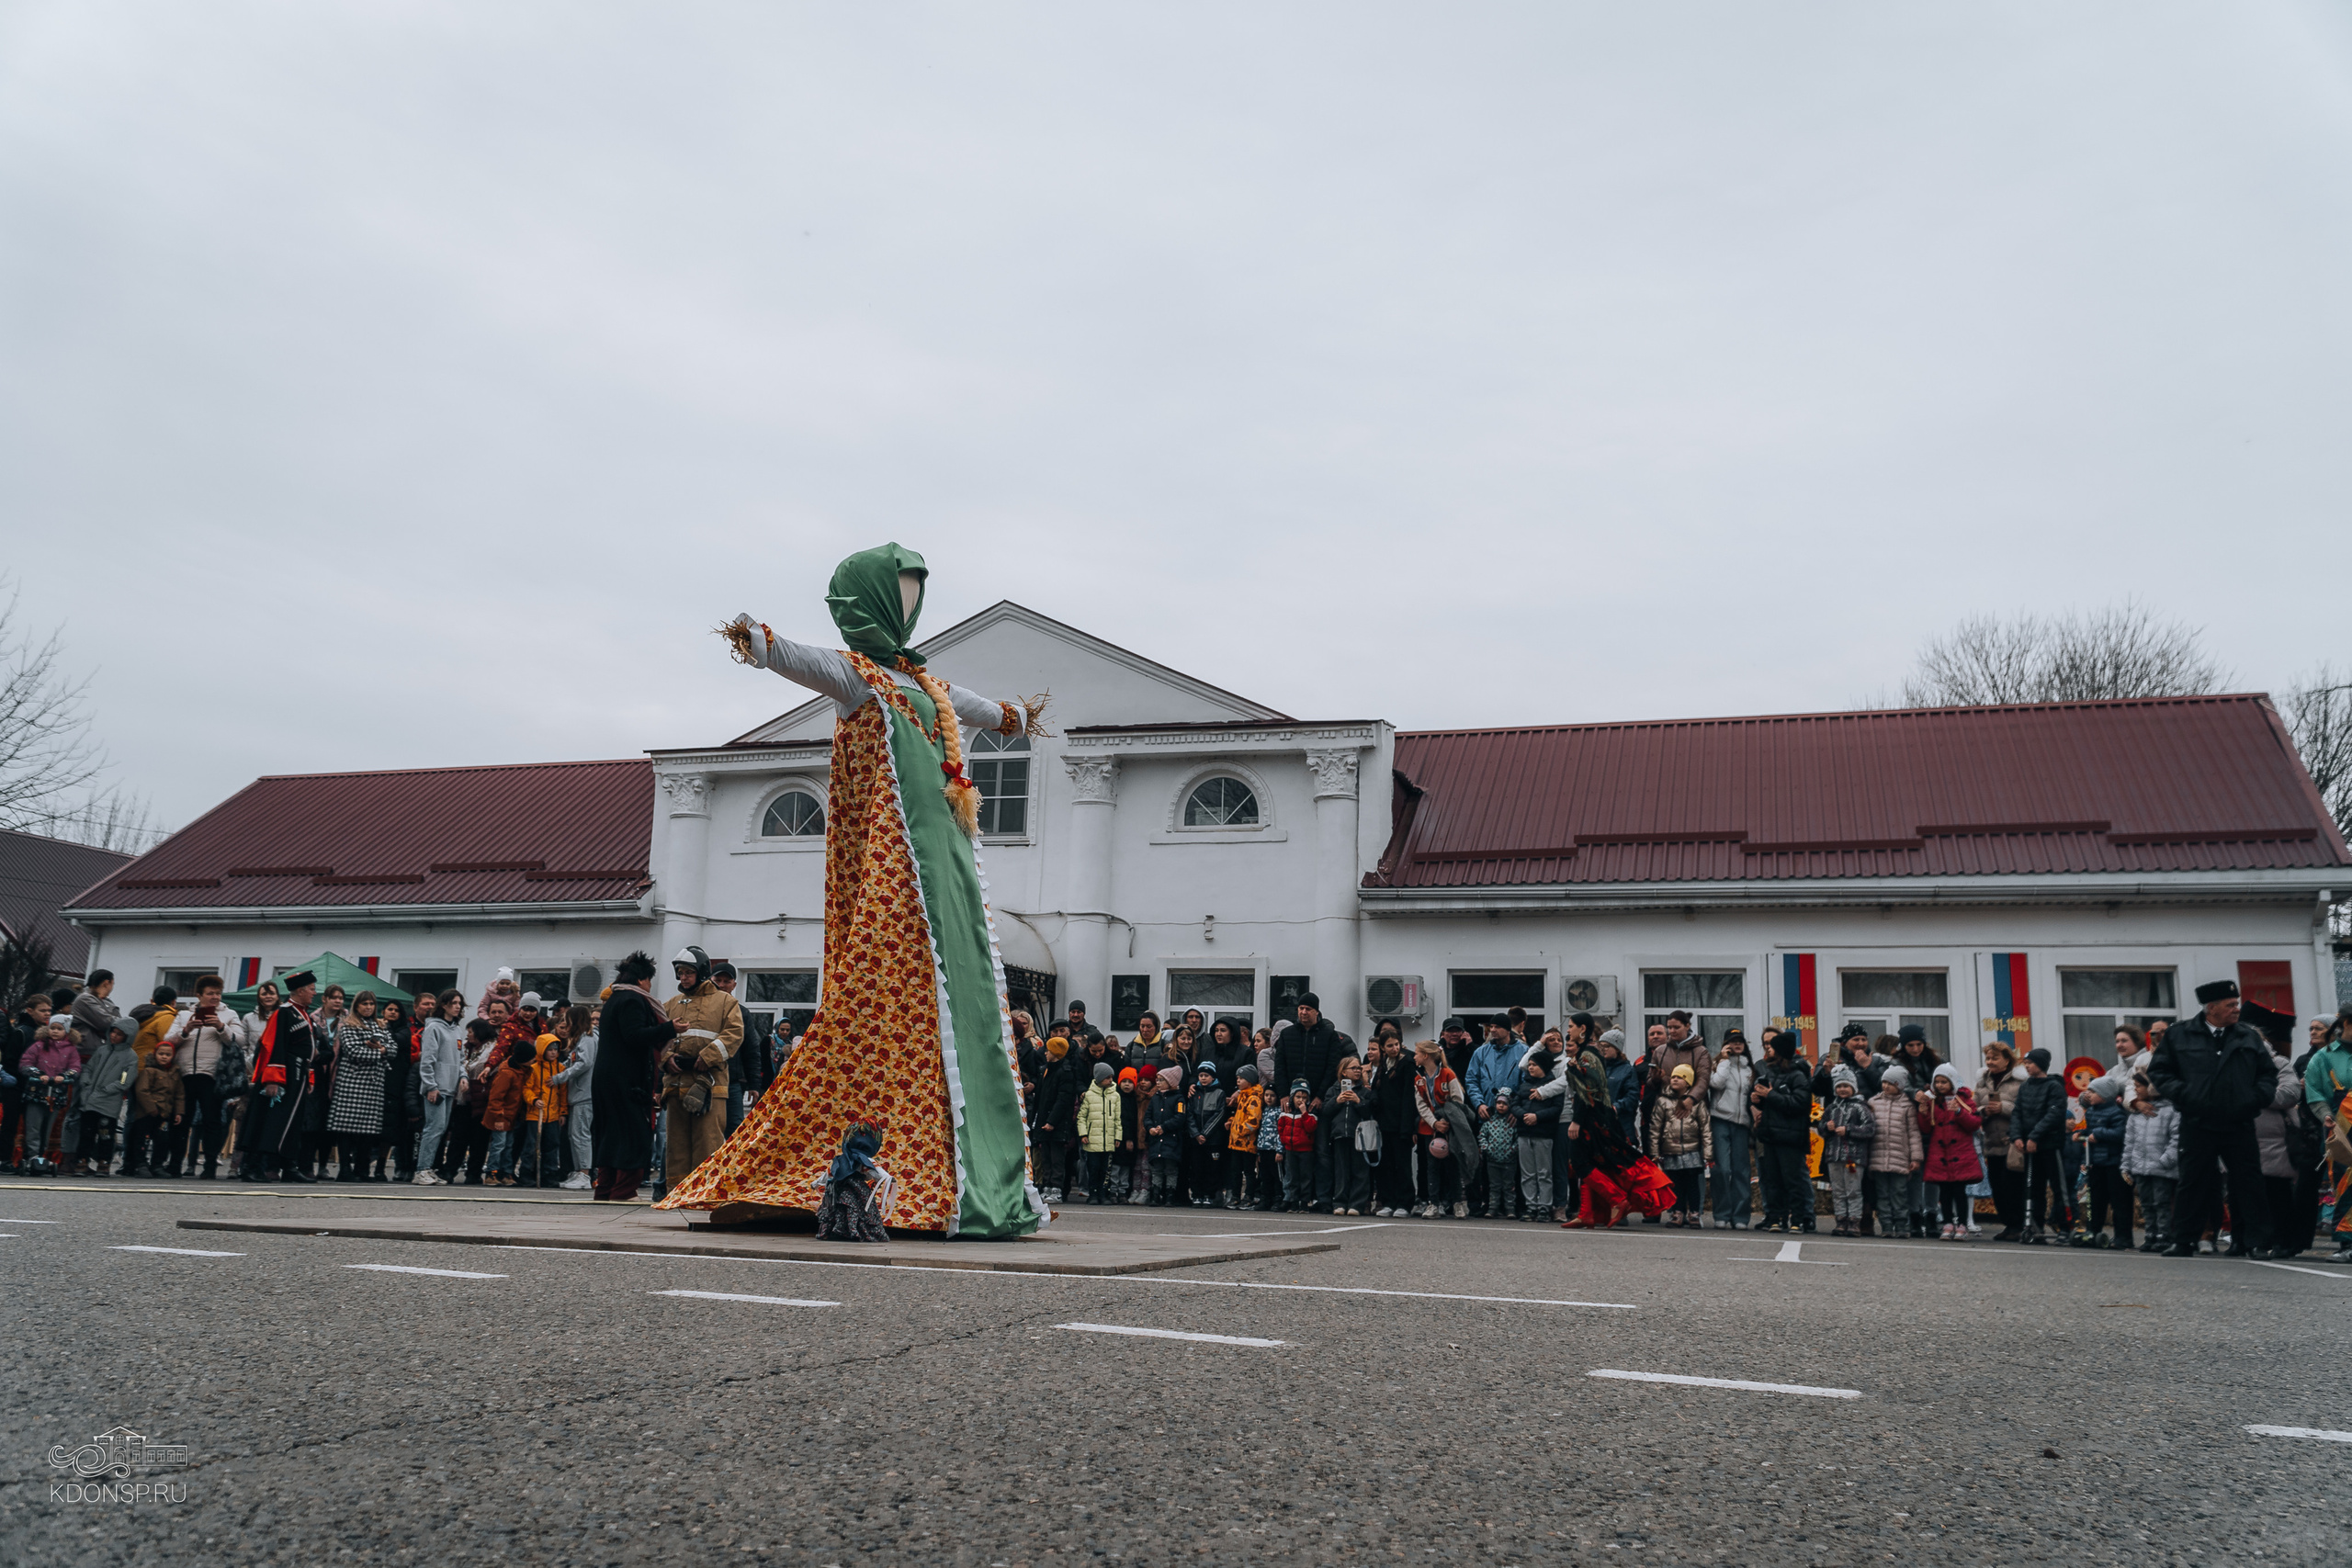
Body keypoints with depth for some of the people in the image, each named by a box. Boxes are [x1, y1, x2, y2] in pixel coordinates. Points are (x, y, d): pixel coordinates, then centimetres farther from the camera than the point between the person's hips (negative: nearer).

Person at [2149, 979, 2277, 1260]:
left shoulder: (2248, 1037, 9)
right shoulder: (2179, 1035, 2)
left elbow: (2268, 1071, 16)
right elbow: (2158, 1070, 5)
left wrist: (2259, 1096, -1)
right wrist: (2181, 1093, -9)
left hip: (2239, 1126, 2)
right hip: (2197, 1125, -2)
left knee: (2249, 1184, 1)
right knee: (2193, 1183, 3)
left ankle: (2256, 1243, 9)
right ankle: (2184, 1241, 12)